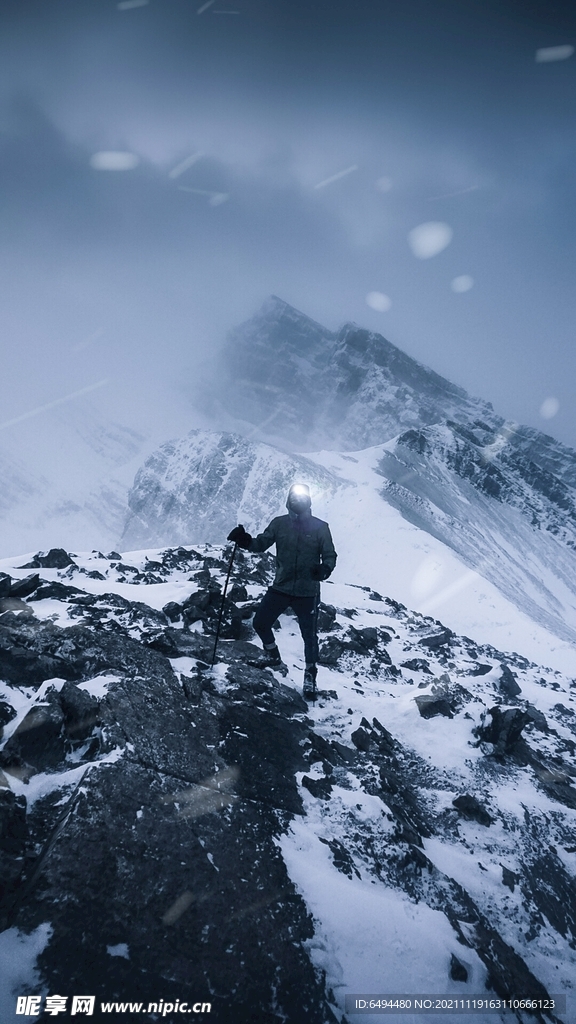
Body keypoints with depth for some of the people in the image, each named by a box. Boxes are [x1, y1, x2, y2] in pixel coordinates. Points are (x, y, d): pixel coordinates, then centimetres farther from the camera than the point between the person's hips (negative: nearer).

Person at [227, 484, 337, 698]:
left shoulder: (320, 527, -7)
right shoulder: (279, 523, -2)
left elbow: (330, 556, -5)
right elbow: (261, 543, 1)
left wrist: (324, 569, -26)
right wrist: (245, 540, -20)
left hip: (307, 592, -3)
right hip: (280, 588, 3)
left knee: (309, 635, 2)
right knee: (260, 622, 7)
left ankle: (310, 675, 25)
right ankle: (273, 655, 36)